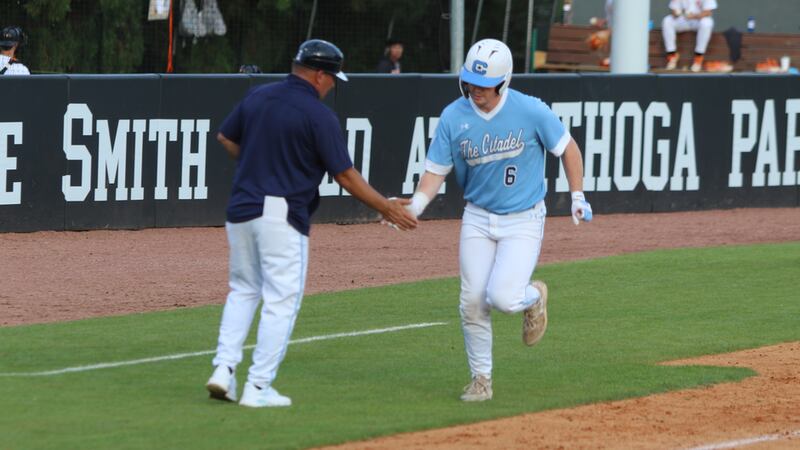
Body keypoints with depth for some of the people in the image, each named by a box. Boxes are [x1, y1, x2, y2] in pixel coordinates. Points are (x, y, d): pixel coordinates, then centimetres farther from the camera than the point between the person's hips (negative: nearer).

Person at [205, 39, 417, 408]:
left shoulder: (257, 97, 7)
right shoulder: (318, 115, -11)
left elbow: (225, 138, 18)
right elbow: (345, 174, -9)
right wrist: (386, 208, 1)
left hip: (241, 209, 6)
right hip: (283, 215, -6)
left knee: (243, 290, 19)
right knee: (281, 300, 1)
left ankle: (224, 368, 6)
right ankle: (258, 387, -1)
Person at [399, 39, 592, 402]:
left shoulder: (531, 111, -14)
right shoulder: (454, 117, -7)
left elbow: (567, 148, -1)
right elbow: (436, 170, -2)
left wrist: (577, 198, -2)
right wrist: (414, 208, -18)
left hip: (524, 220, -3)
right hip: (477, 218, 3)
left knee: (502, 297, -18)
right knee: (473, 303, -1)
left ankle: (534, 297, 18)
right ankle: (481, 379, 16)